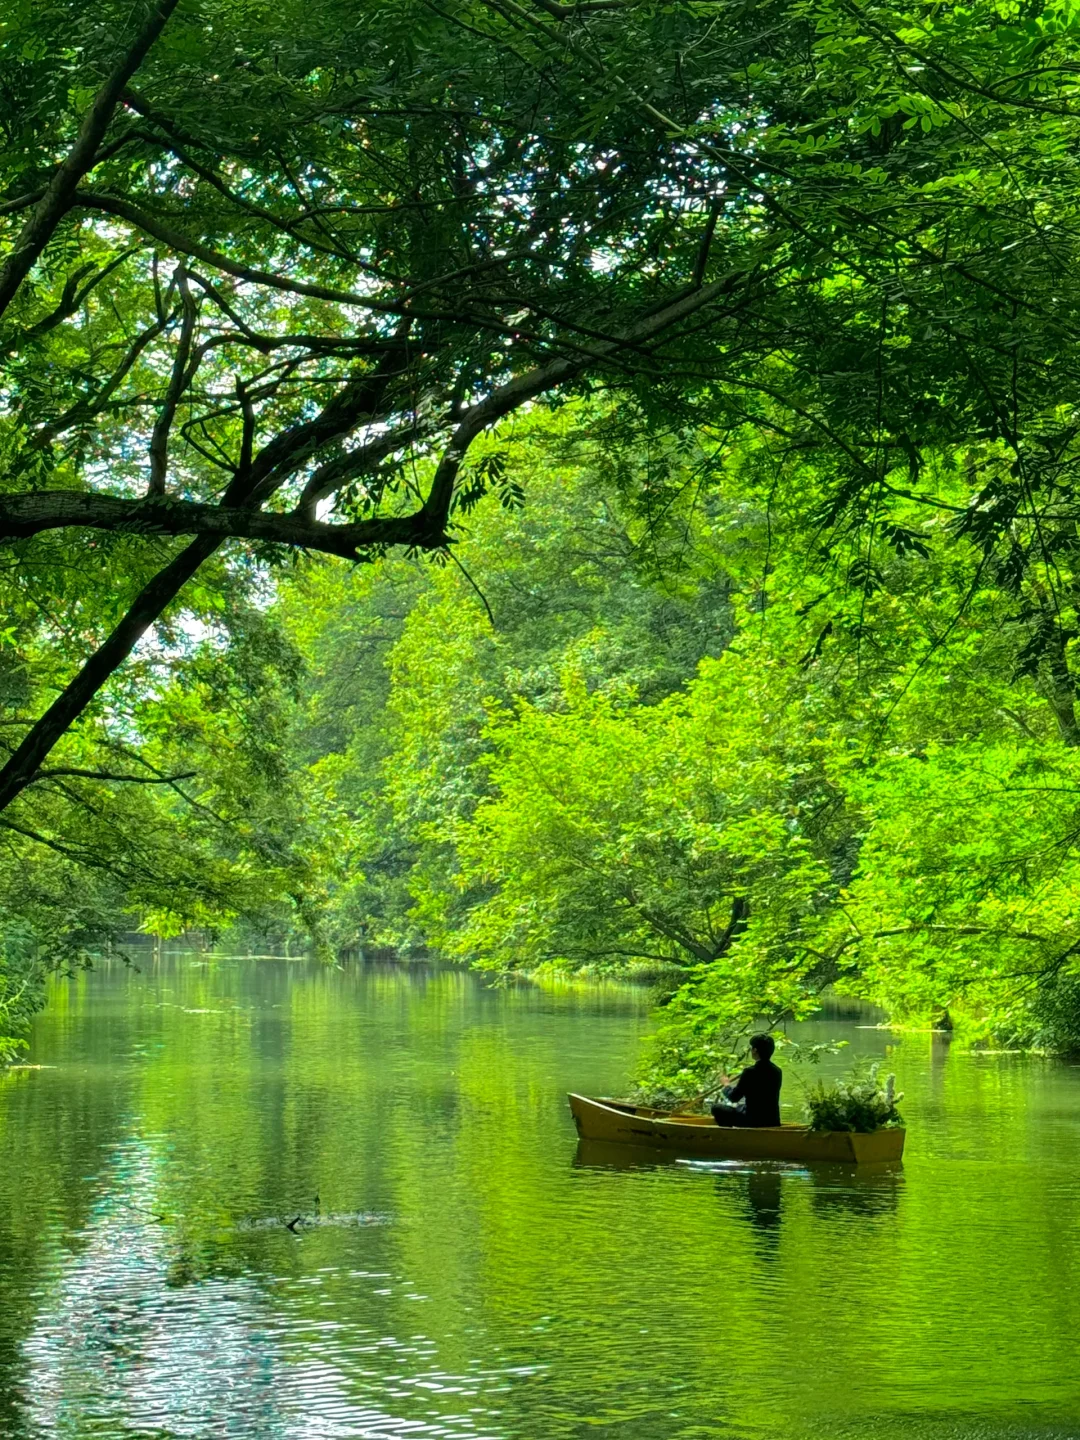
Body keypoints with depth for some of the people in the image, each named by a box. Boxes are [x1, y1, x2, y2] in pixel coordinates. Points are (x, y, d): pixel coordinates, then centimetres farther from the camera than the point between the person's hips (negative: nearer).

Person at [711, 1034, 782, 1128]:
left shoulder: (750, 1072, -17)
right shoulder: (777, 1071, 2)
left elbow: (734, 1097, -7)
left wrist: (727, 1085, 13)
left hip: (754, 1121, -7)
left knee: (717, 1108, 9)